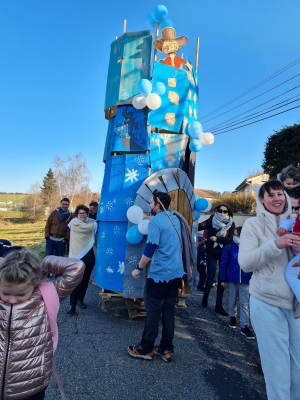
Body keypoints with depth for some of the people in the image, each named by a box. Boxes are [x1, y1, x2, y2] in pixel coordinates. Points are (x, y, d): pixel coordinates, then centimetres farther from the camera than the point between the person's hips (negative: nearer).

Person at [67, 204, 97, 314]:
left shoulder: (91, 222, 9)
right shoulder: (74, 222, -2)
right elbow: (87, 228, -11)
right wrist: (94, 224, 3)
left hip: (89, 256, 4)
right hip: (77, 256, -4)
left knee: (85, 280, 13)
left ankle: (80, 299, 32)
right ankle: (72, 305, -3)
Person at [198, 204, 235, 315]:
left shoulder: (231, 224, 0)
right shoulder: (213, 219, -4)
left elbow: (229, 239, -8)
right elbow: (201, 226, -19)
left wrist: (217, 238, -21)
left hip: (224, 254, 2)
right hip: (211, 253, -2)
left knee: (222, 279, 5)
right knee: (211, 278, 1)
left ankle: (219, 305, 16)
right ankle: (205, 298, 28)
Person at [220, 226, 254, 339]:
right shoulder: (229, 247, -8)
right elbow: (223, 264, -5)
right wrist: (223, 279, -5)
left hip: (245, 280, -1)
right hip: (232, 279, 1)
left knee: (244, 303, 6)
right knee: (232, 300, 17)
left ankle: (244, 326, 15)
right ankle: (232, 317, 41)